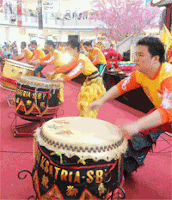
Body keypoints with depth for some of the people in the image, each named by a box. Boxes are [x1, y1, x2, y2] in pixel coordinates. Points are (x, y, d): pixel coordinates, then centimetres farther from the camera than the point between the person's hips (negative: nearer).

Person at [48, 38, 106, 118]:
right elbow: (67, 67, 10)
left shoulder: (82, 59, -25)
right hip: (89, 79, 10)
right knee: (82, 99, 18)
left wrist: (64, 79, -47)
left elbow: (77, 70, -39)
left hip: (95, 81, -10)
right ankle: (82, 118, 30)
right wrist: (54, 72, 5)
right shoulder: (75, 59, 5)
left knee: (89, 103, -11)